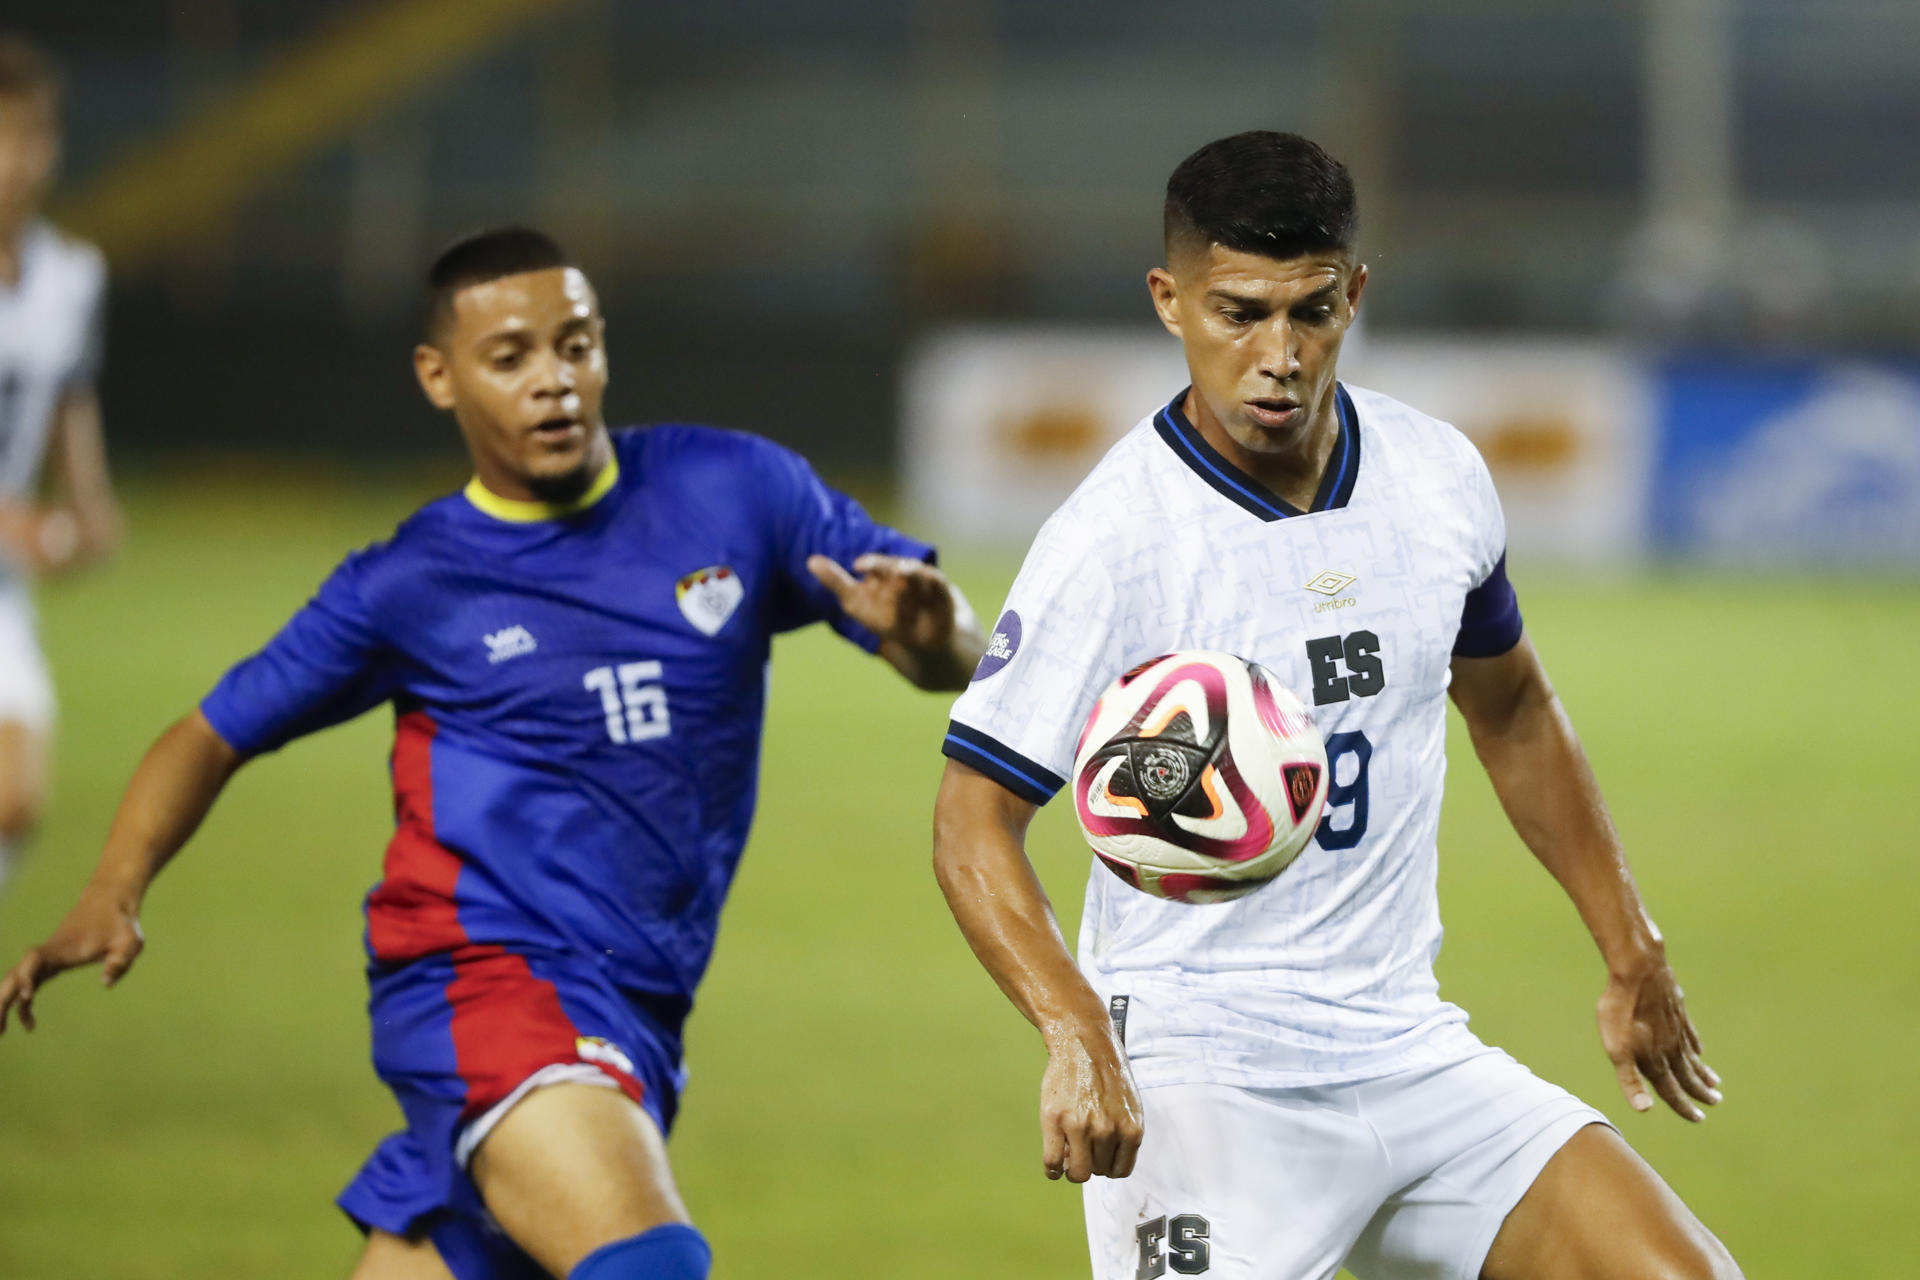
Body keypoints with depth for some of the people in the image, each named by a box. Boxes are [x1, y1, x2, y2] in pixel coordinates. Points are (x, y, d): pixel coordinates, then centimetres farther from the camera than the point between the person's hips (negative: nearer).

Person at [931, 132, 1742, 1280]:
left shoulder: (1438, 477, 3)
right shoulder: (1111, 539, -14)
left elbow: (1511, 709, 22)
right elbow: (976, 821, -12)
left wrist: (1632, 953, 23)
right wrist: (1075, 1031, -28)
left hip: (1407, 1047, 5)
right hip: (1195, 1080, -5)